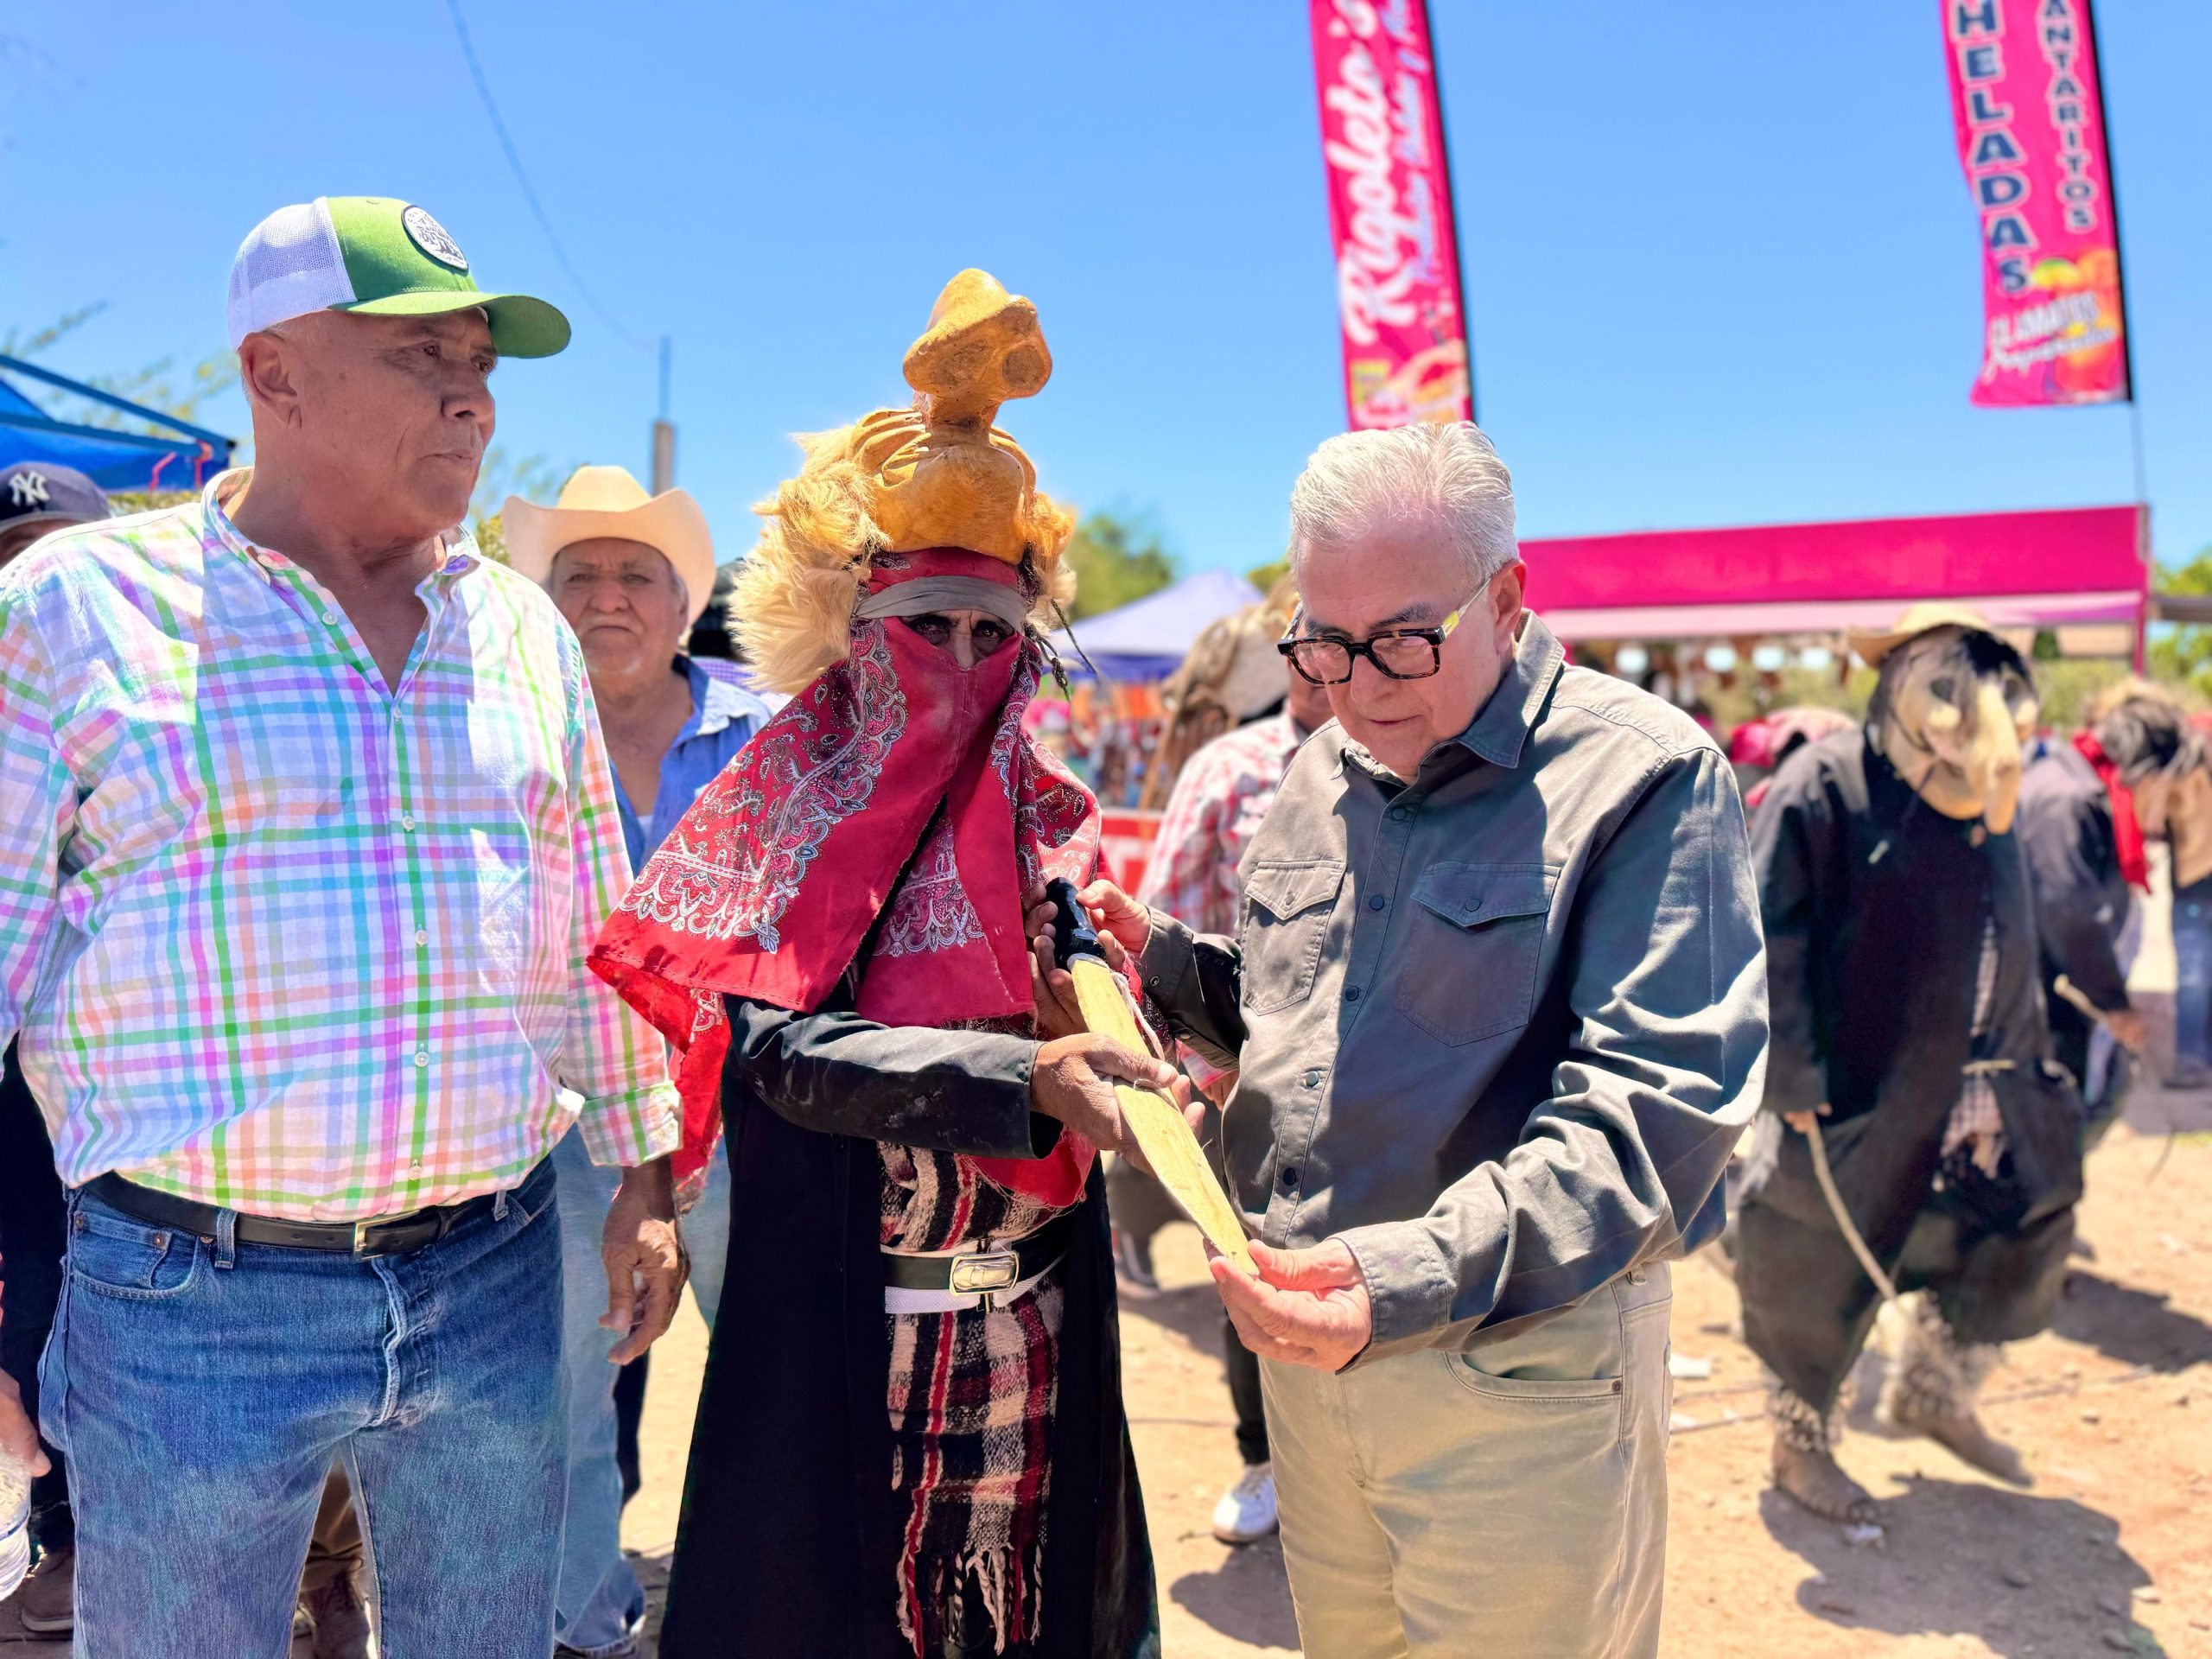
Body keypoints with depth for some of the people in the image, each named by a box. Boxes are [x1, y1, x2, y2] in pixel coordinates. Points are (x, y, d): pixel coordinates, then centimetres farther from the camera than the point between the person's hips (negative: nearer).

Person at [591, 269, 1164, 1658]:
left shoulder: (1061, 831, 5)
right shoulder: (782, 817, -5)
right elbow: (784, 1052, -18)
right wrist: (1022, 1078, -30)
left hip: (1038, 1339, 3)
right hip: (832, 1329, -3)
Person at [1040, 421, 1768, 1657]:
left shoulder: (1647, 778, -15)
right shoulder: (1321, 776, 8)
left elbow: (1649, 1107, -23)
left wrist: (1412, 1278, -34)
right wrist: (1169, 964, 0)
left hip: (1522, 1367, -6)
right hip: (1310, 1338, 6)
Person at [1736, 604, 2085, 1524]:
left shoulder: (1984, 798, 9)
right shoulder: (1824, 784, -15)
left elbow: (2012, 949, 18)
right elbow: (1771, 940, -17)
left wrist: (2014, 1069, 15)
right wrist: (1791, 1077, -19)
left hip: (1963, 1093, 8)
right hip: (1853, 1097, -7)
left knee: (2027, 1226, 15)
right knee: (1825, 1267, 5)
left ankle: (1932, 1392, 38)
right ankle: (1800, 1447, 26)